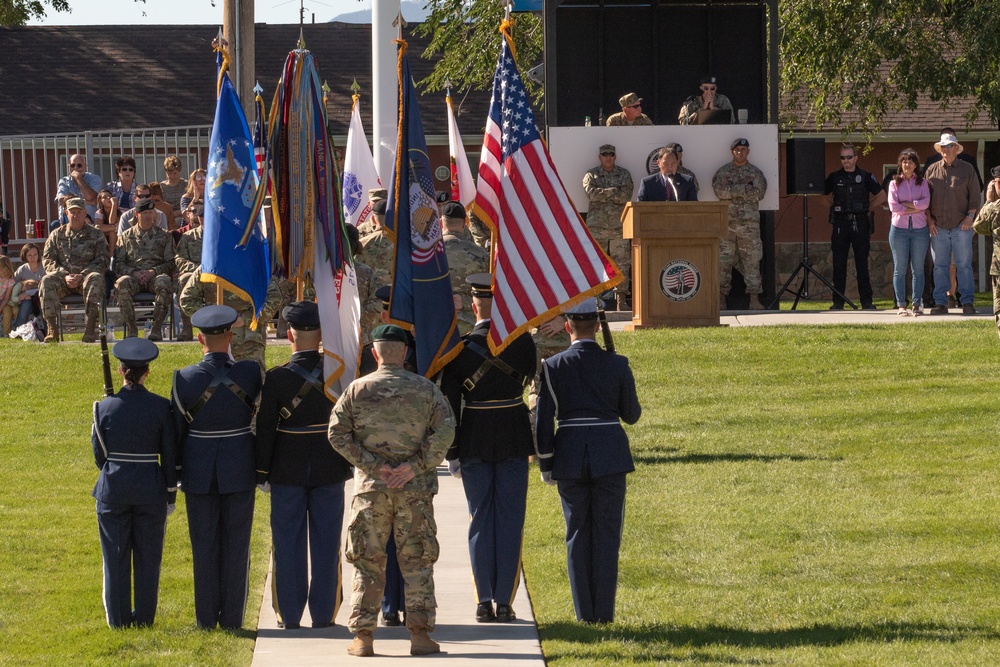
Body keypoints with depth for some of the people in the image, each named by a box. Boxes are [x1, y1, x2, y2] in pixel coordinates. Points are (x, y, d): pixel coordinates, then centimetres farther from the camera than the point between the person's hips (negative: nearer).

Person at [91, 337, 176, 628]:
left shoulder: (105, 407, -6)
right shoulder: (160, 407, -8)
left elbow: (99, 453, 2)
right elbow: (170, 455, -3)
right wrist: (171, 495, 6)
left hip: (113, 489, 0)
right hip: (151, 490, 0)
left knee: (115, 558, 9)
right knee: (148, 558, 10)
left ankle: (118, 619, 13)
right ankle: (144, 617, 14)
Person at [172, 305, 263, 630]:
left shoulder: (184, 378, -9)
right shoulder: (249, 373, -9)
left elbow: (177, 429, -2)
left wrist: (175, 471, 9)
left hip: (198, 471, 0)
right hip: (239, 468, 0)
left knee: (204, 545, 7)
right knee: (236, 543, 6)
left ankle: (206, 618, 10)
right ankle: (232, 618, 8)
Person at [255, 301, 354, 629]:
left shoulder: (276, 378, -12)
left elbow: (265, 429, -9)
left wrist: (262, 473, -1)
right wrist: (350, 463, 11)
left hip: (287, 473, -1)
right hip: (330, 472, 1)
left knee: (289, 544, 7)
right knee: (326, 544, 8)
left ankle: (290, 615, 9)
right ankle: (324, 613, 10)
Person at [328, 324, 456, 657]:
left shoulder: (357, 389, 1)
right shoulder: (425, 389, 0)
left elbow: (337, 433, -5)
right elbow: (445, 431, -9)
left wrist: (373, 466, -6)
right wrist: (415, 466, -9)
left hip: (370, 488, 0)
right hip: (415, 490, 0)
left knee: (367, 562, 5)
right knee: (416, 561, 6)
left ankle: (362, 636, 3)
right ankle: (419, 634, 2)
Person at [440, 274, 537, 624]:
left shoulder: (460, 347, -8)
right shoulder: (522, 341, -6)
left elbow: (449, 401, -6)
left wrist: (451, 451, 0)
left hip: (474, 439, 0)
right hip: (514, 436, 0)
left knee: (481, 519, 7)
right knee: (510, 519, 5)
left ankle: (484, 602, 5)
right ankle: (504, 602, 2)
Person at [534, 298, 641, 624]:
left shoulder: (553, 366, -2)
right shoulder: (617, 364, -2)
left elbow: (543, 419, -2)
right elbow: (632, 414, 7)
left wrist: (545, 464, 6)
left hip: (569, 456, 1)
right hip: (610, 456, -1)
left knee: (577, 533, 8)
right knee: (607, 533, 4)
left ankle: (585, 612, 7)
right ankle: (604, 612, 2)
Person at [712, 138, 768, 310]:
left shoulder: (755, 173, 9)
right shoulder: (723, 172, 9)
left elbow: (758, 193, -6)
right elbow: (719, 191, -8)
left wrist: (732, 190, -9)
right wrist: (745, 188, -11)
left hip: (749, 223, 0)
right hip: (727, 222, 0)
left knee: (752, 260, -1)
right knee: (723, 260, -1)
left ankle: (754, 299, 1)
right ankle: (721, 299, 3)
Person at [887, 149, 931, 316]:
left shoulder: (922, 182, 9)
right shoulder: (895, 183, 6)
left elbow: (926, 203, -7)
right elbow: (893, 206, -7)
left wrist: (904, 204, -9)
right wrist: (915, 207, -8)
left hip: (919, 229, 1)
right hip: (899, 228, -1)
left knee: (918, 269, 2)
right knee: (899, 269, -1)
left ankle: (917, 304, 6)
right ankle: (901, 305, 3)